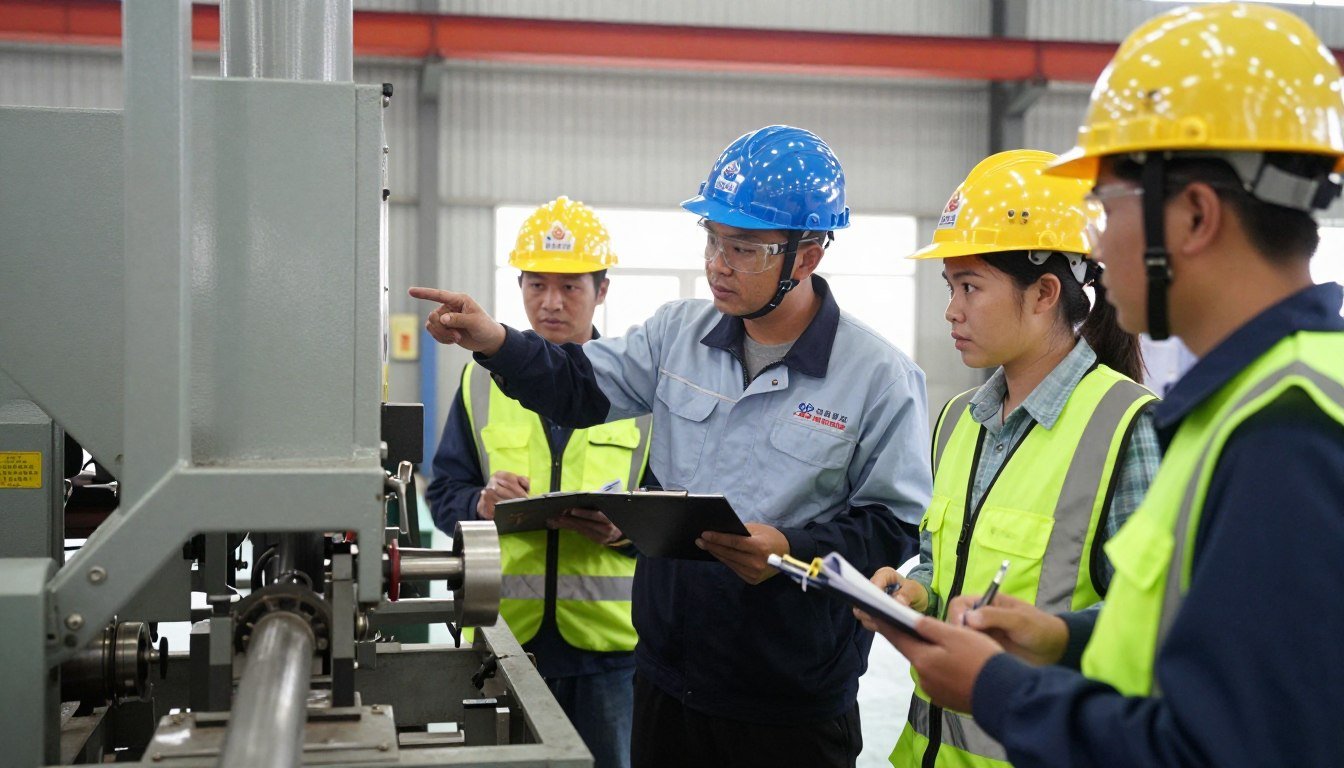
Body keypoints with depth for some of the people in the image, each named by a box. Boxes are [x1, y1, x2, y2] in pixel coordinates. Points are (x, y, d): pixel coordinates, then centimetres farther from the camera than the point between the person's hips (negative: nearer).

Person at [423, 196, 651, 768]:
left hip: (611, 636, -1)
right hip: (505, 631, 2)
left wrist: (624, 528, -20)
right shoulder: (484, 379, 9)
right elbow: (443, 493, 8)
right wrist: (482, 505, -14)